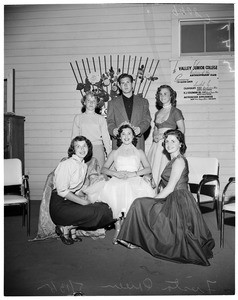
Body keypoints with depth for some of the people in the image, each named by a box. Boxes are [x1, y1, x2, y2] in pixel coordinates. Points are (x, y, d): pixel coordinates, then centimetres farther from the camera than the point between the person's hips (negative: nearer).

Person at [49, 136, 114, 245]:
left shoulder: (84, 166, 13)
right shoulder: (66, 164, -12)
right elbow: (62, 191, -16)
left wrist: (86, 198, -4)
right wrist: (83, 202, -16)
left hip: (73, 200, 8)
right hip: (60, 205, -8)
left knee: (106, 209, -8)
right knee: (94, 213, -25)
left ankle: (72, 227, -5)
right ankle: (65, 227, -6)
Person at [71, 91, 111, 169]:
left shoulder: (101, 119, 10)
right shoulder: (78, 118, 12)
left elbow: (106, 137, 7)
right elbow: (74, 136, 12)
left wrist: (109, 153, 0)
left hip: (98, 148, 0)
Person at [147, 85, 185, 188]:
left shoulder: (175, 111, 1)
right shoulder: (157, 113, 18)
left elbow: (182, 130, -4)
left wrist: (164, 135, -12)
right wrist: (155, 136, 1)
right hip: (157, 145, 5)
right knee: (153, 171, -2)